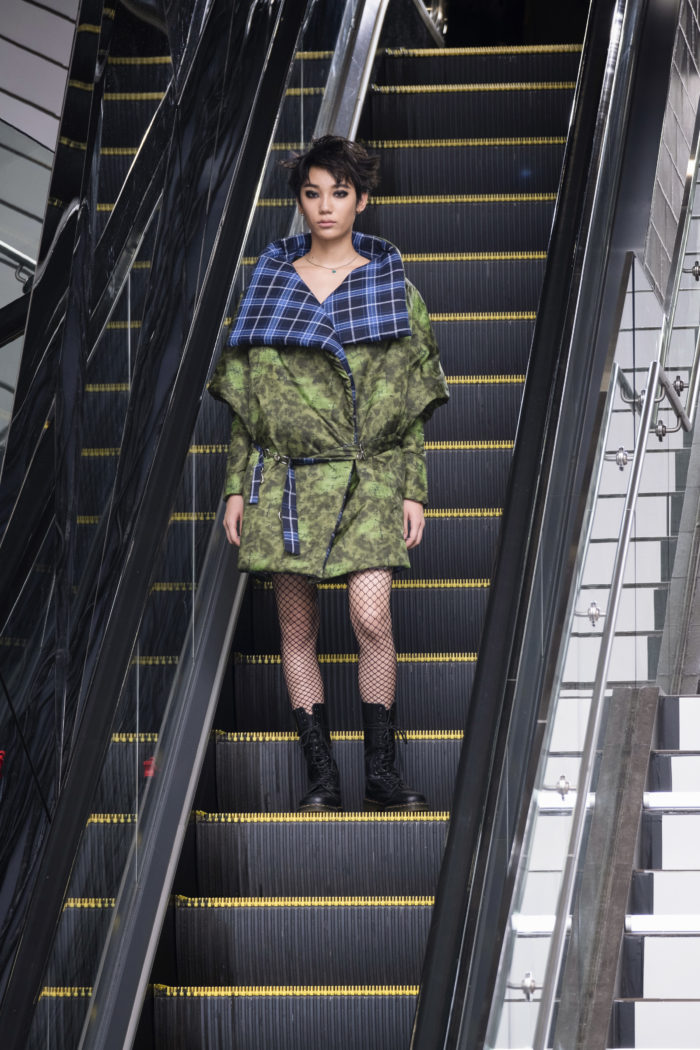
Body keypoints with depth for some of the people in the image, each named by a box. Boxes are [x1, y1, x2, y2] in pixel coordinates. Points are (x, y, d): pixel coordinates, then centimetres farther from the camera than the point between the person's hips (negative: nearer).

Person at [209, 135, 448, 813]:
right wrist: (236, 486, 5)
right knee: (297, 628, 2)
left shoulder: (393, 288, 7)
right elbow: (244, 397, 11)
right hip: (286, 472, 2)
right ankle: (321, 775, 9)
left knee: (372, 617, -15)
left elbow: (412, 403, 7)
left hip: (369, 475, -2)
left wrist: (414, 490, 2)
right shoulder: (269, 285, 9)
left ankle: (381, 770, -5)